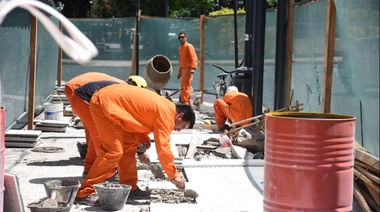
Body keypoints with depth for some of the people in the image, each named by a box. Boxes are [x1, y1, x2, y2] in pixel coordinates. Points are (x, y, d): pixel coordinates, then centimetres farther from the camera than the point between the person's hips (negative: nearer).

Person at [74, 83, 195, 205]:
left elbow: (140, 124, 19)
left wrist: (143, 142, 1)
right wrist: (174, 176, -9)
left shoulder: (164, 107, 13)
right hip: (105, 103, -10)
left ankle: (130, 188, 17)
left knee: (129, 146, 11)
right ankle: (85, 193, -10)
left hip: (111, 100, 10)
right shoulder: (166, 113, -15)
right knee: (113, 151, -14)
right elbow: (163, 147, -17)